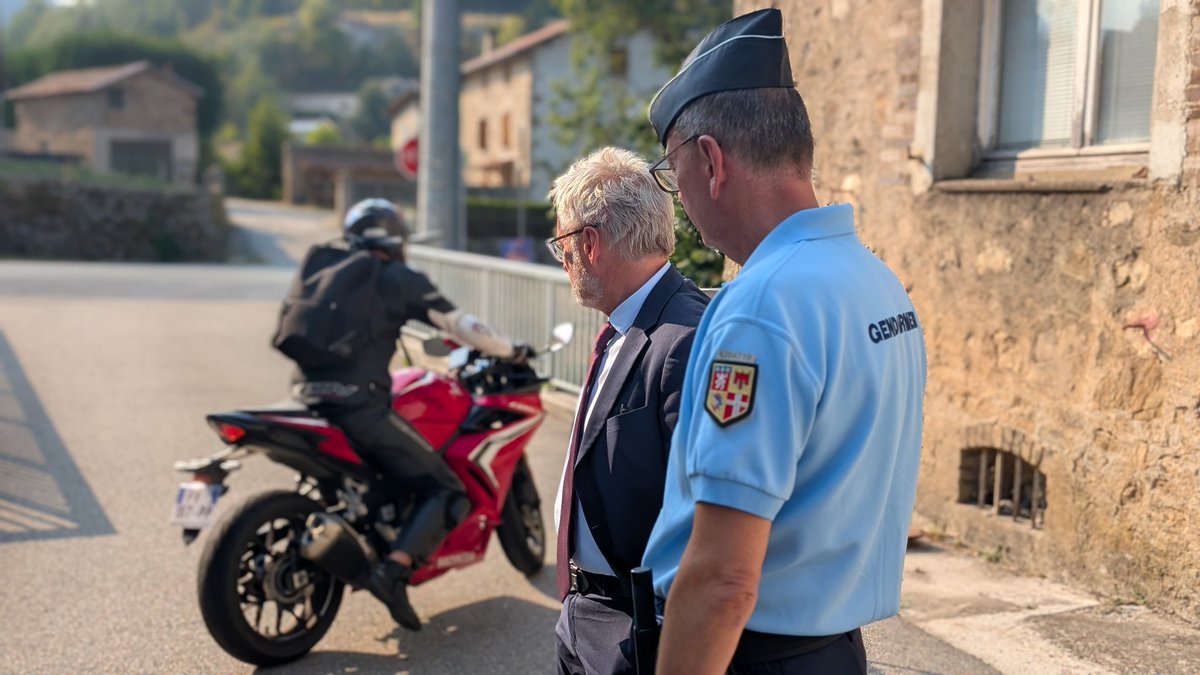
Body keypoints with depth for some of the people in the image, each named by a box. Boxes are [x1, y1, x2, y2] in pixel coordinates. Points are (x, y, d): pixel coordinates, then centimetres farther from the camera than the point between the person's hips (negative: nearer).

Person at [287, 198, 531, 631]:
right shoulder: (398, 280, 0)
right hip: (360, 407, -7)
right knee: (447, 493, -2)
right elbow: (460, 324, -2)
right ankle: (393, 570, -21)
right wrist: (511, 351, 12)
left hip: (310, 400, 7)